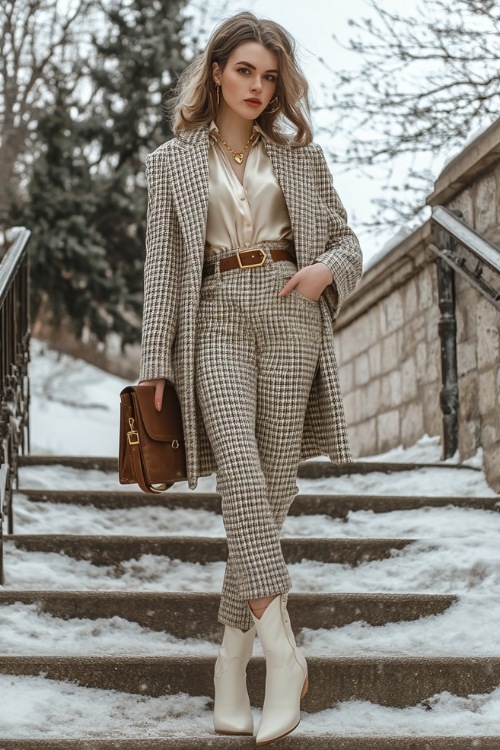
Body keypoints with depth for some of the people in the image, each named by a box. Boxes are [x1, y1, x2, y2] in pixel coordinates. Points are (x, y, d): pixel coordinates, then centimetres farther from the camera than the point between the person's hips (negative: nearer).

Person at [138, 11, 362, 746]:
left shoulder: (301, 155, 15)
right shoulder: (173, 162, 12)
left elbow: (347, 240, 20)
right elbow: (163, 267, 9)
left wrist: (328, 270, -4)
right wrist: (156, 362, 2)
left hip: (289, 313, 2)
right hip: (216, 320, -1)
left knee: (275, 480, -4)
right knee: (238, 466, -23)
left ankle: (234, 656, 6)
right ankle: (281, 647, -26)